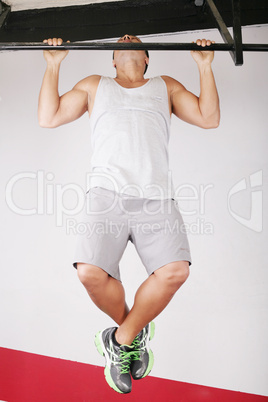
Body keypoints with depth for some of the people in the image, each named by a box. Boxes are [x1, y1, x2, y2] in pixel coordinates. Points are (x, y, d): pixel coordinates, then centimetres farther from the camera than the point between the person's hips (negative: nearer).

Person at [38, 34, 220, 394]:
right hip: (107, 191, 0)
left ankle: (121, 339, 1)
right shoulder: (94, 86, 28)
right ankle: (134, 330, 9)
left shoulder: (166, 87, 29)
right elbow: (48, 118, 19)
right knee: (90, 271, -22)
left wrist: (205, 65, 18)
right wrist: (53, 64, 19)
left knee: (175, 270, -22)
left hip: (156, 196, 1)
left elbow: (209, 118, 19)